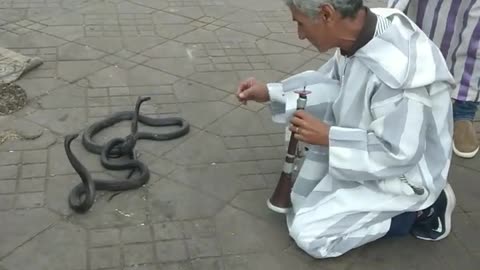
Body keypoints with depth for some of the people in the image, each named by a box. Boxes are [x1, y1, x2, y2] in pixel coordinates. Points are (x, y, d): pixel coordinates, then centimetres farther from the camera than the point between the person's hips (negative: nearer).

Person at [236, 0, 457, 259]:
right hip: (375, 144, 8)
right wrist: (271, 92, -3)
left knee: (307, 234, -7)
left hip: (401, 173, -8)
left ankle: (419, 210, 1)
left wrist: (328, 137, -26)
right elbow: (330, 84, 5)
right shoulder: (359, 32, -11)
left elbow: (400, 153, -30)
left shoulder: (399, 68, -37)